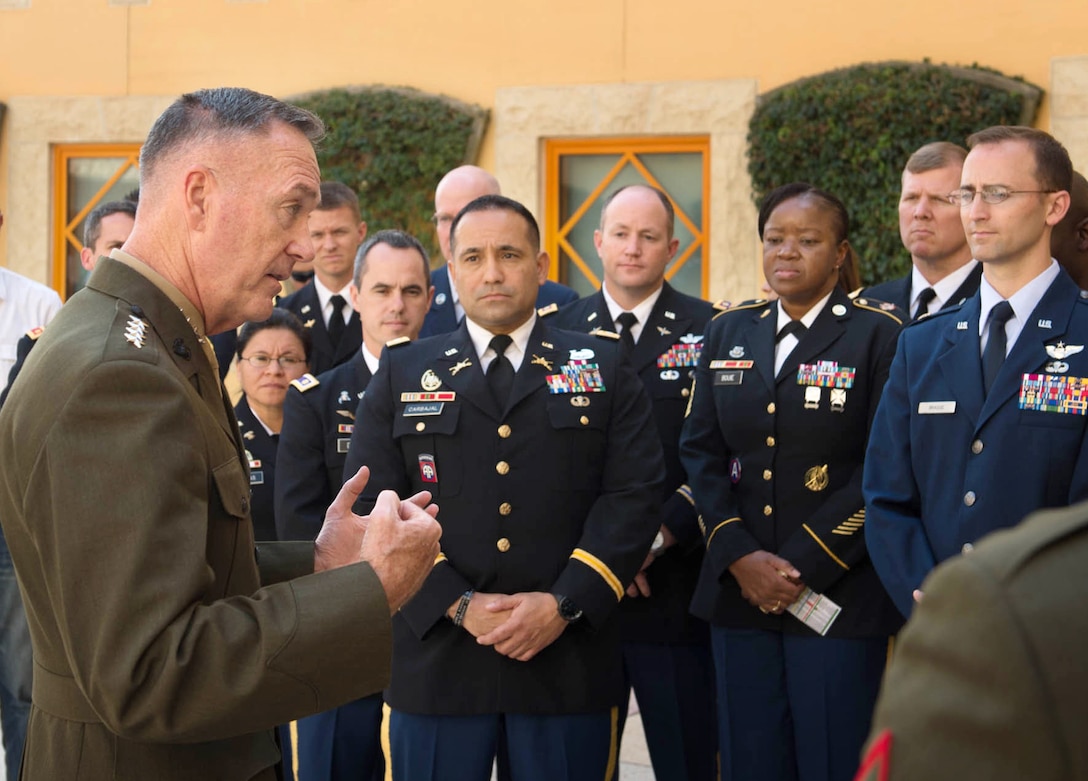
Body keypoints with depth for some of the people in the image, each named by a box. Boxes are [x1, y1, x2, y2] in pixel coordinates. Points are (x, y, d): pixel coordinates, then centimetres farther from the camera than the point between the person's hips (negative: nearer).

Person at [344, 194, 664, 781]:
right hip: (437, 660, 0)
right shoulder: (402, 374, 10)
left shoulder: (603, 368, 9)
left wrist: (566, 602, -13)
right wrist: (458, 605, -11)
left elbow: (634, 496, 0)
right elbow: (373, 505, 1)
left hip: (569, 660, 0)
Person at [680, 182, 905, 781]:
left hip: (837, 594, -4)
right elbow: (700, 451, 8)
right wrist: (739, 557, -6)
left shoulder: (879, 335, -4)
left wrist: (801, 564, -14)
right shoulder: (728, 333, 12)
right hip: (738, 594, 4)